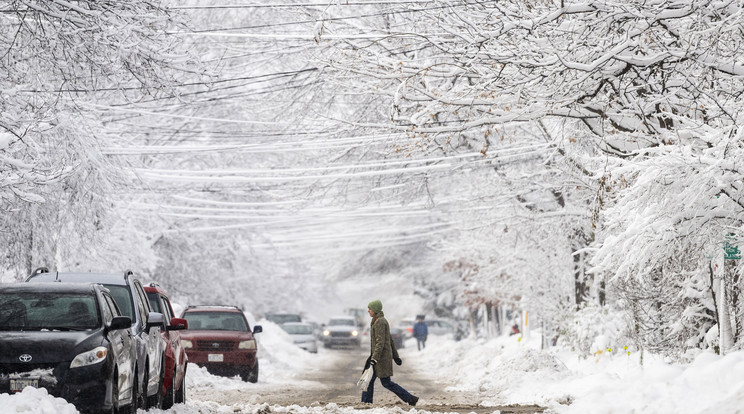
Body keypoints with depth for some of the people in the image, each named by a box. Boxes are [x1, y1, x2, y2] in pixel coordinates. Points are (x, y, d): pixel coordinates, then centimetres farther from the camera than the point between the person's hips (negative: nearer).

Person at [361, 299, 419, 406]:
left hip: (382, 356, -10)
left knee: (386, 382, -5)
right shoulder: (381, 320, 15)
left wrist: (374, 358, -28)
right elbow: (390, 340, 19)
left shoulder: (380, 322, -16)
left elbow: (380, 342, -23)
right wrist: (395, 356, 22)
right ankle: (366, 402, 10)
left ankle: (410, 398, -2)